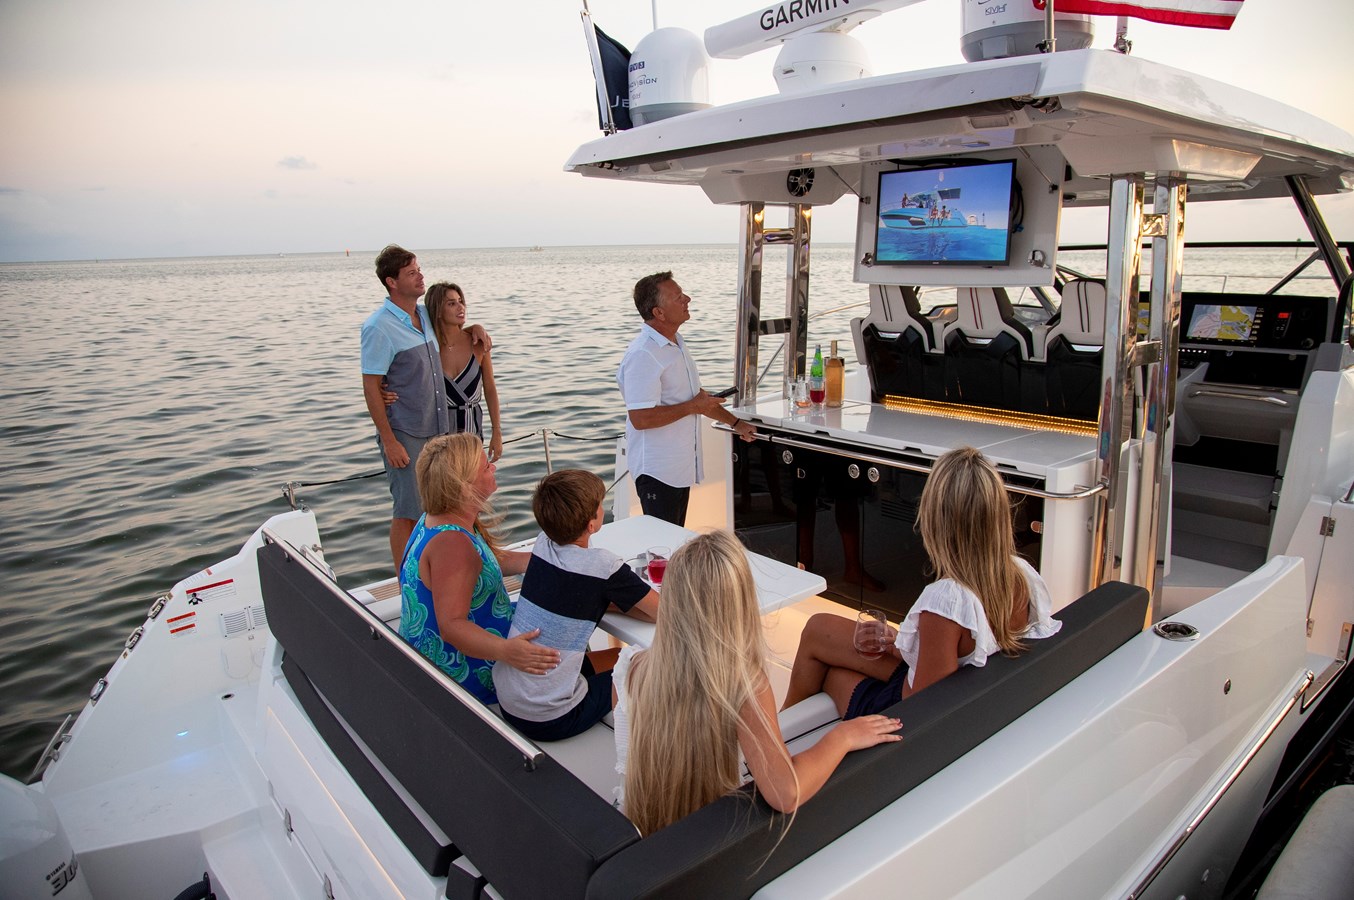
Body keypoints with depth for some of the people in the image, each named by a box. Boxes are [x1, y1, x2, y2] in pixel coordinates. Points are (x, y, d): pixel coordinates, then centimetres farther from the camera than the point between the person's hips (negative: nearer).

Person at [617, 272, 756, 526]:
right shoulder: (642, 355, -22)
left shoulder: (676, 343, 11)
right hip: (657, 471, -9)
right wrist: (693, 407, -18)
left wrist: (735, 423, 21)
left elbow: (696, 396, 22)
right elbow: (640, 418, -28)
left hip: (681, 467, 9)